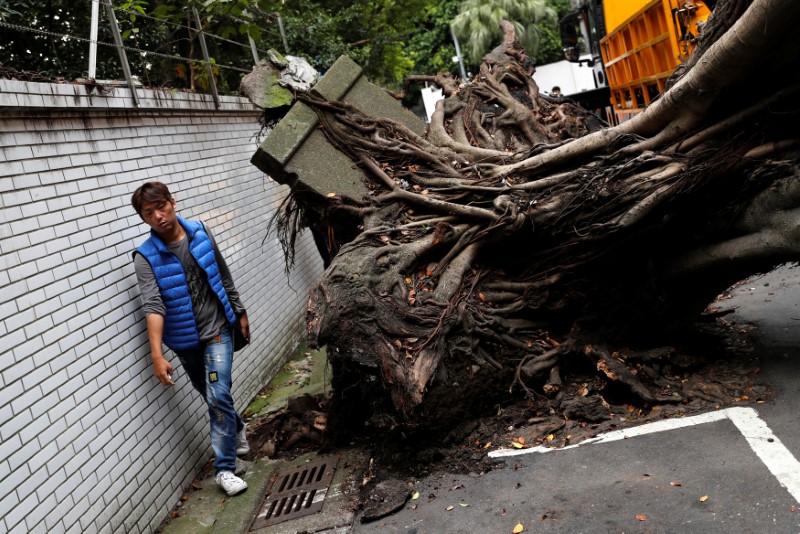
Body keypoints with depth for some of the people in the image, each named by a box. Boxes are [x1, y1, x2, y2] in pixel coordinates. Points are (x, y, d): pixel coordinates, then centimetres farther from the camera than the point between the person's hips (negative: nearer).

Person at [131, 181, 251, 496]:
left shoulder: (201, 233, -7)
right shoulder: (146, 257, -15)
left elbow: (224, 276, 7)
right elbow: (153, 306, -27)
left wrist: (240, 312, 13)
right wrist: (157, 355, -36)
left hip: (217, 329, 0)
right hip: (185, 340, 0)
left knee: (218, 395, -10)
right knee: (212, 396, 17)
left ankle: (224, 468, 0)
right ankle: (237, 430, 46)